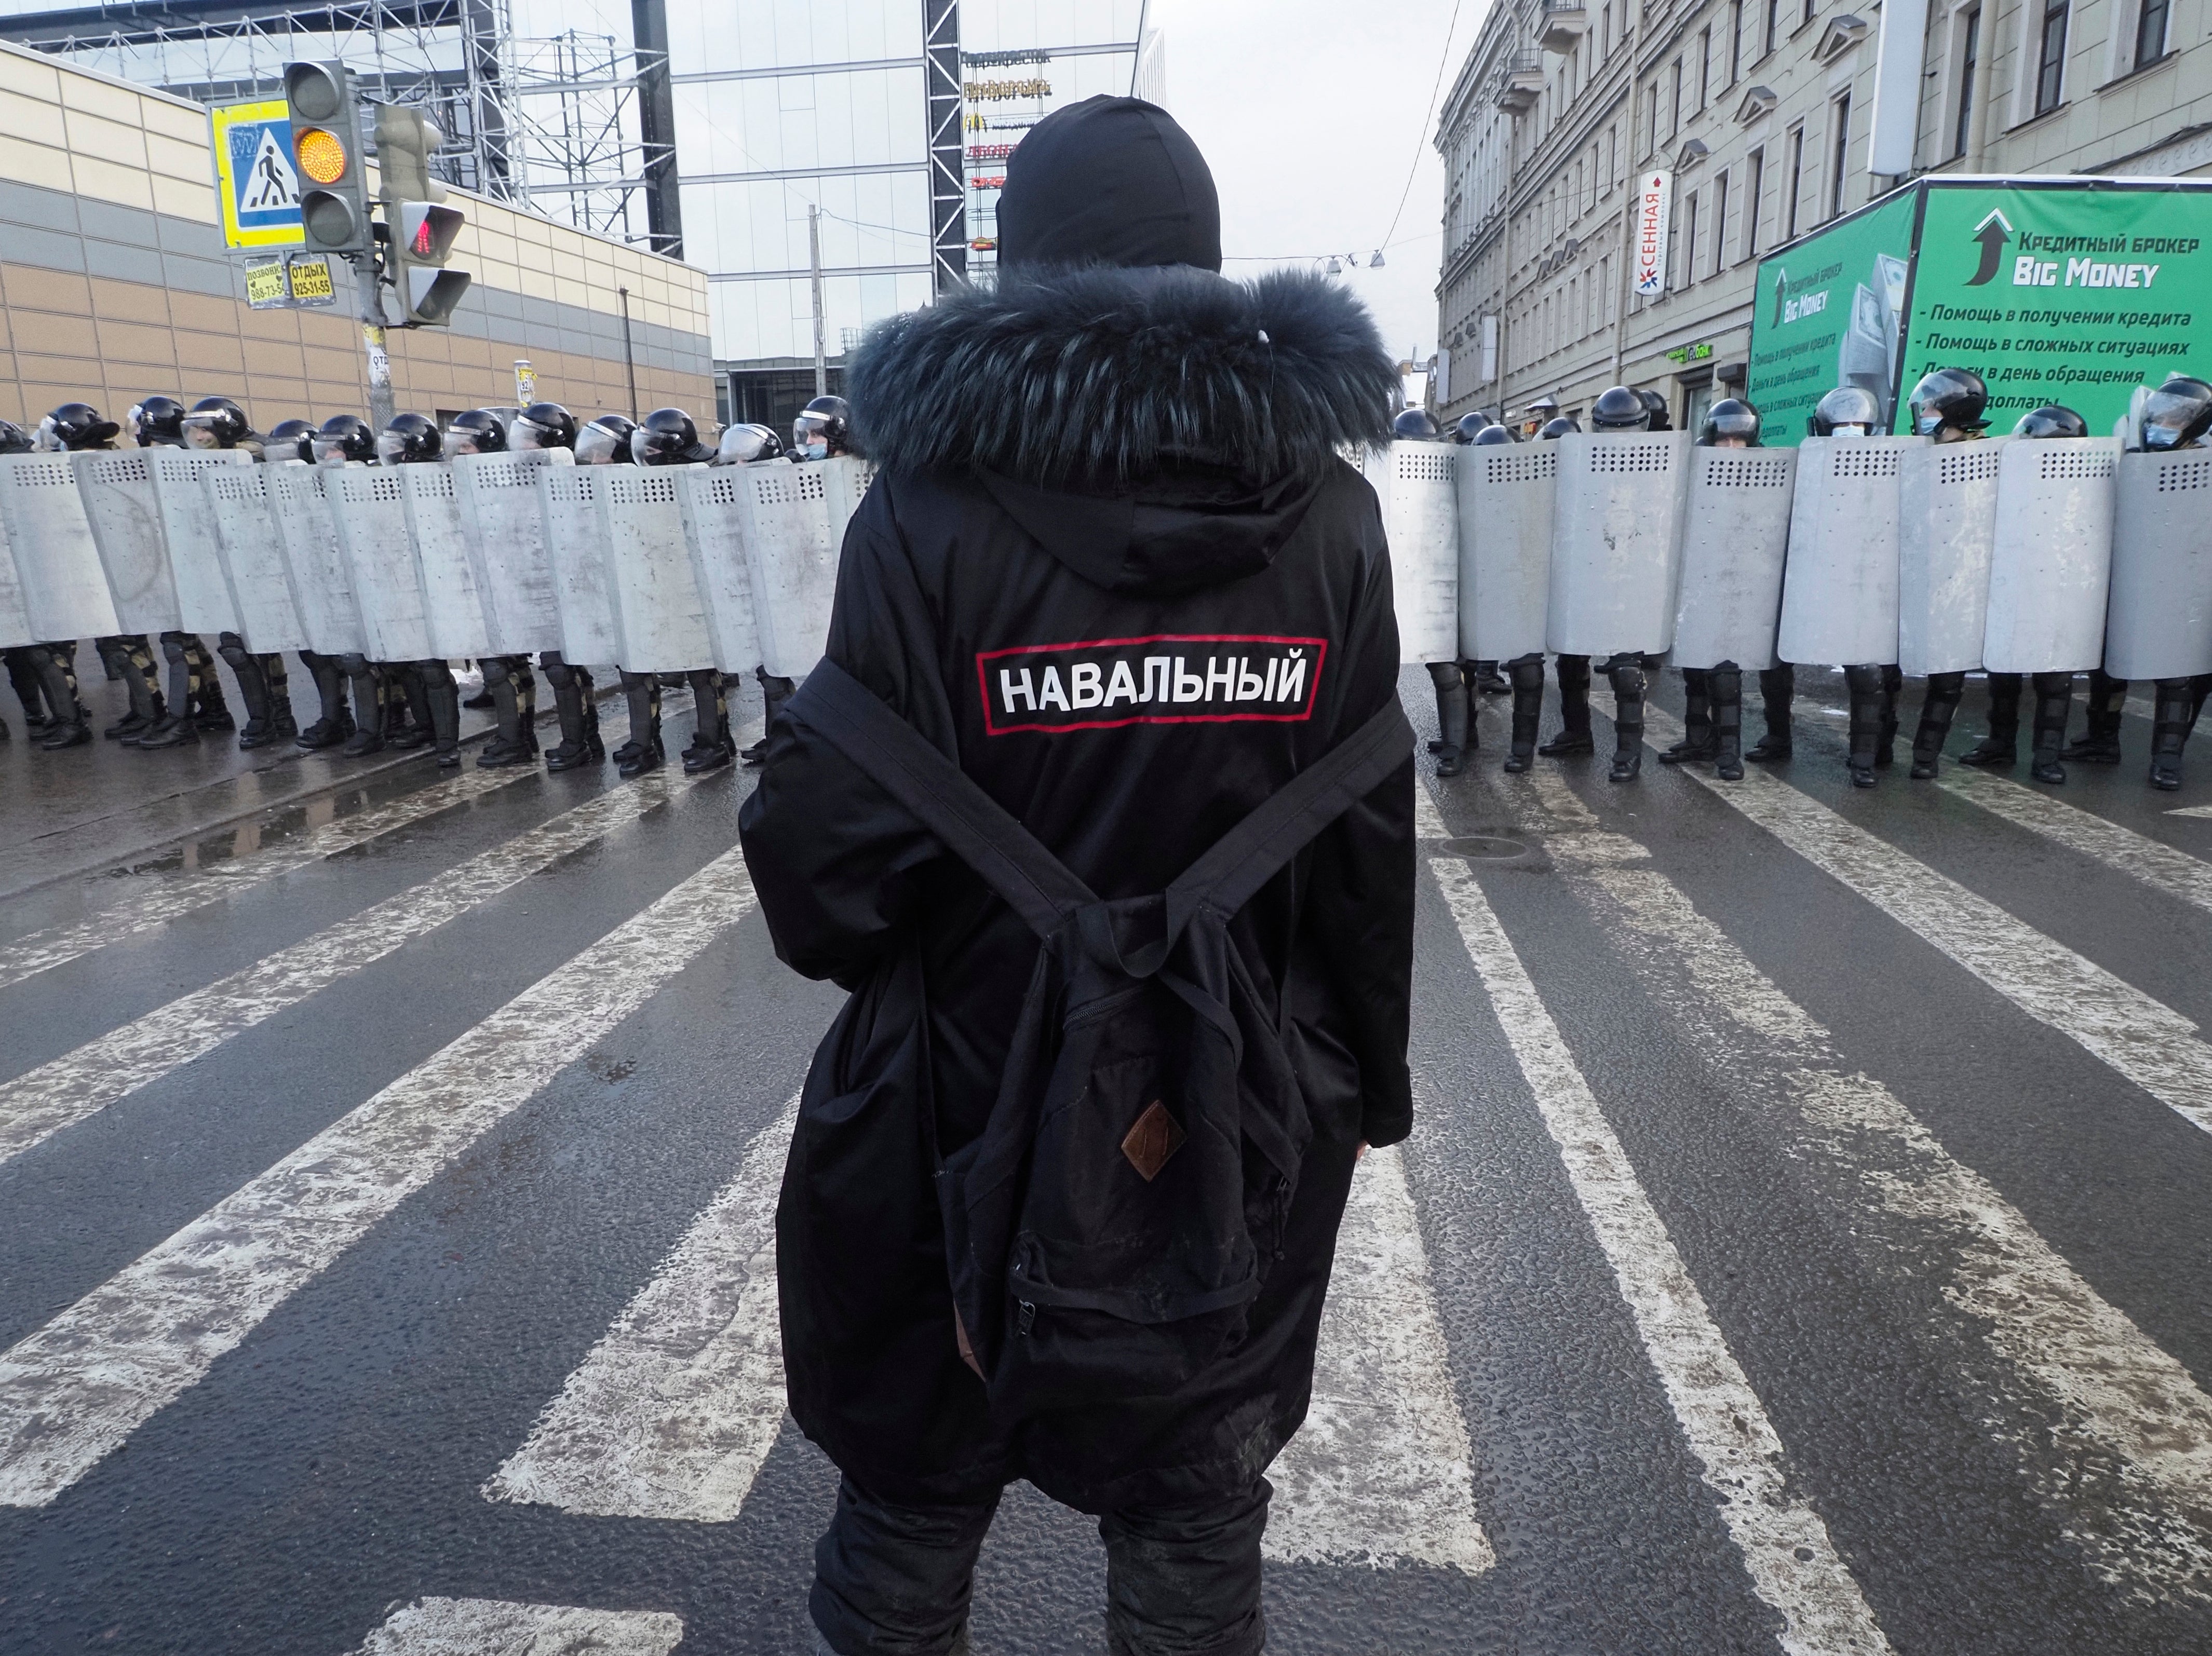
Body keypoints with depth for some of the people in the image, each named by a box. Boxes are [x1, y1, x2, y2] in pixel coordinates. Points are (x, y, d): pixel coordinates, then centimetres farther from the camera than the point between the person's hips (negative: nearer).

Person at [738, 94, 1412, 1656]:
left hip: (971, 1105, -2)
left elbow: (836, 838, -16)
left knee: (917, 1490, 21)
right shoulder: (1325, 509, -6)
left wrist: (837, 927, 8)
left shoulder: (936, 500, -15)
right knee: (1197, 1503, 22)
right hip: (1237, 1116, 3)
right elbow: (1369, 841, -4)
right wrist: (1366, 1083, 9)